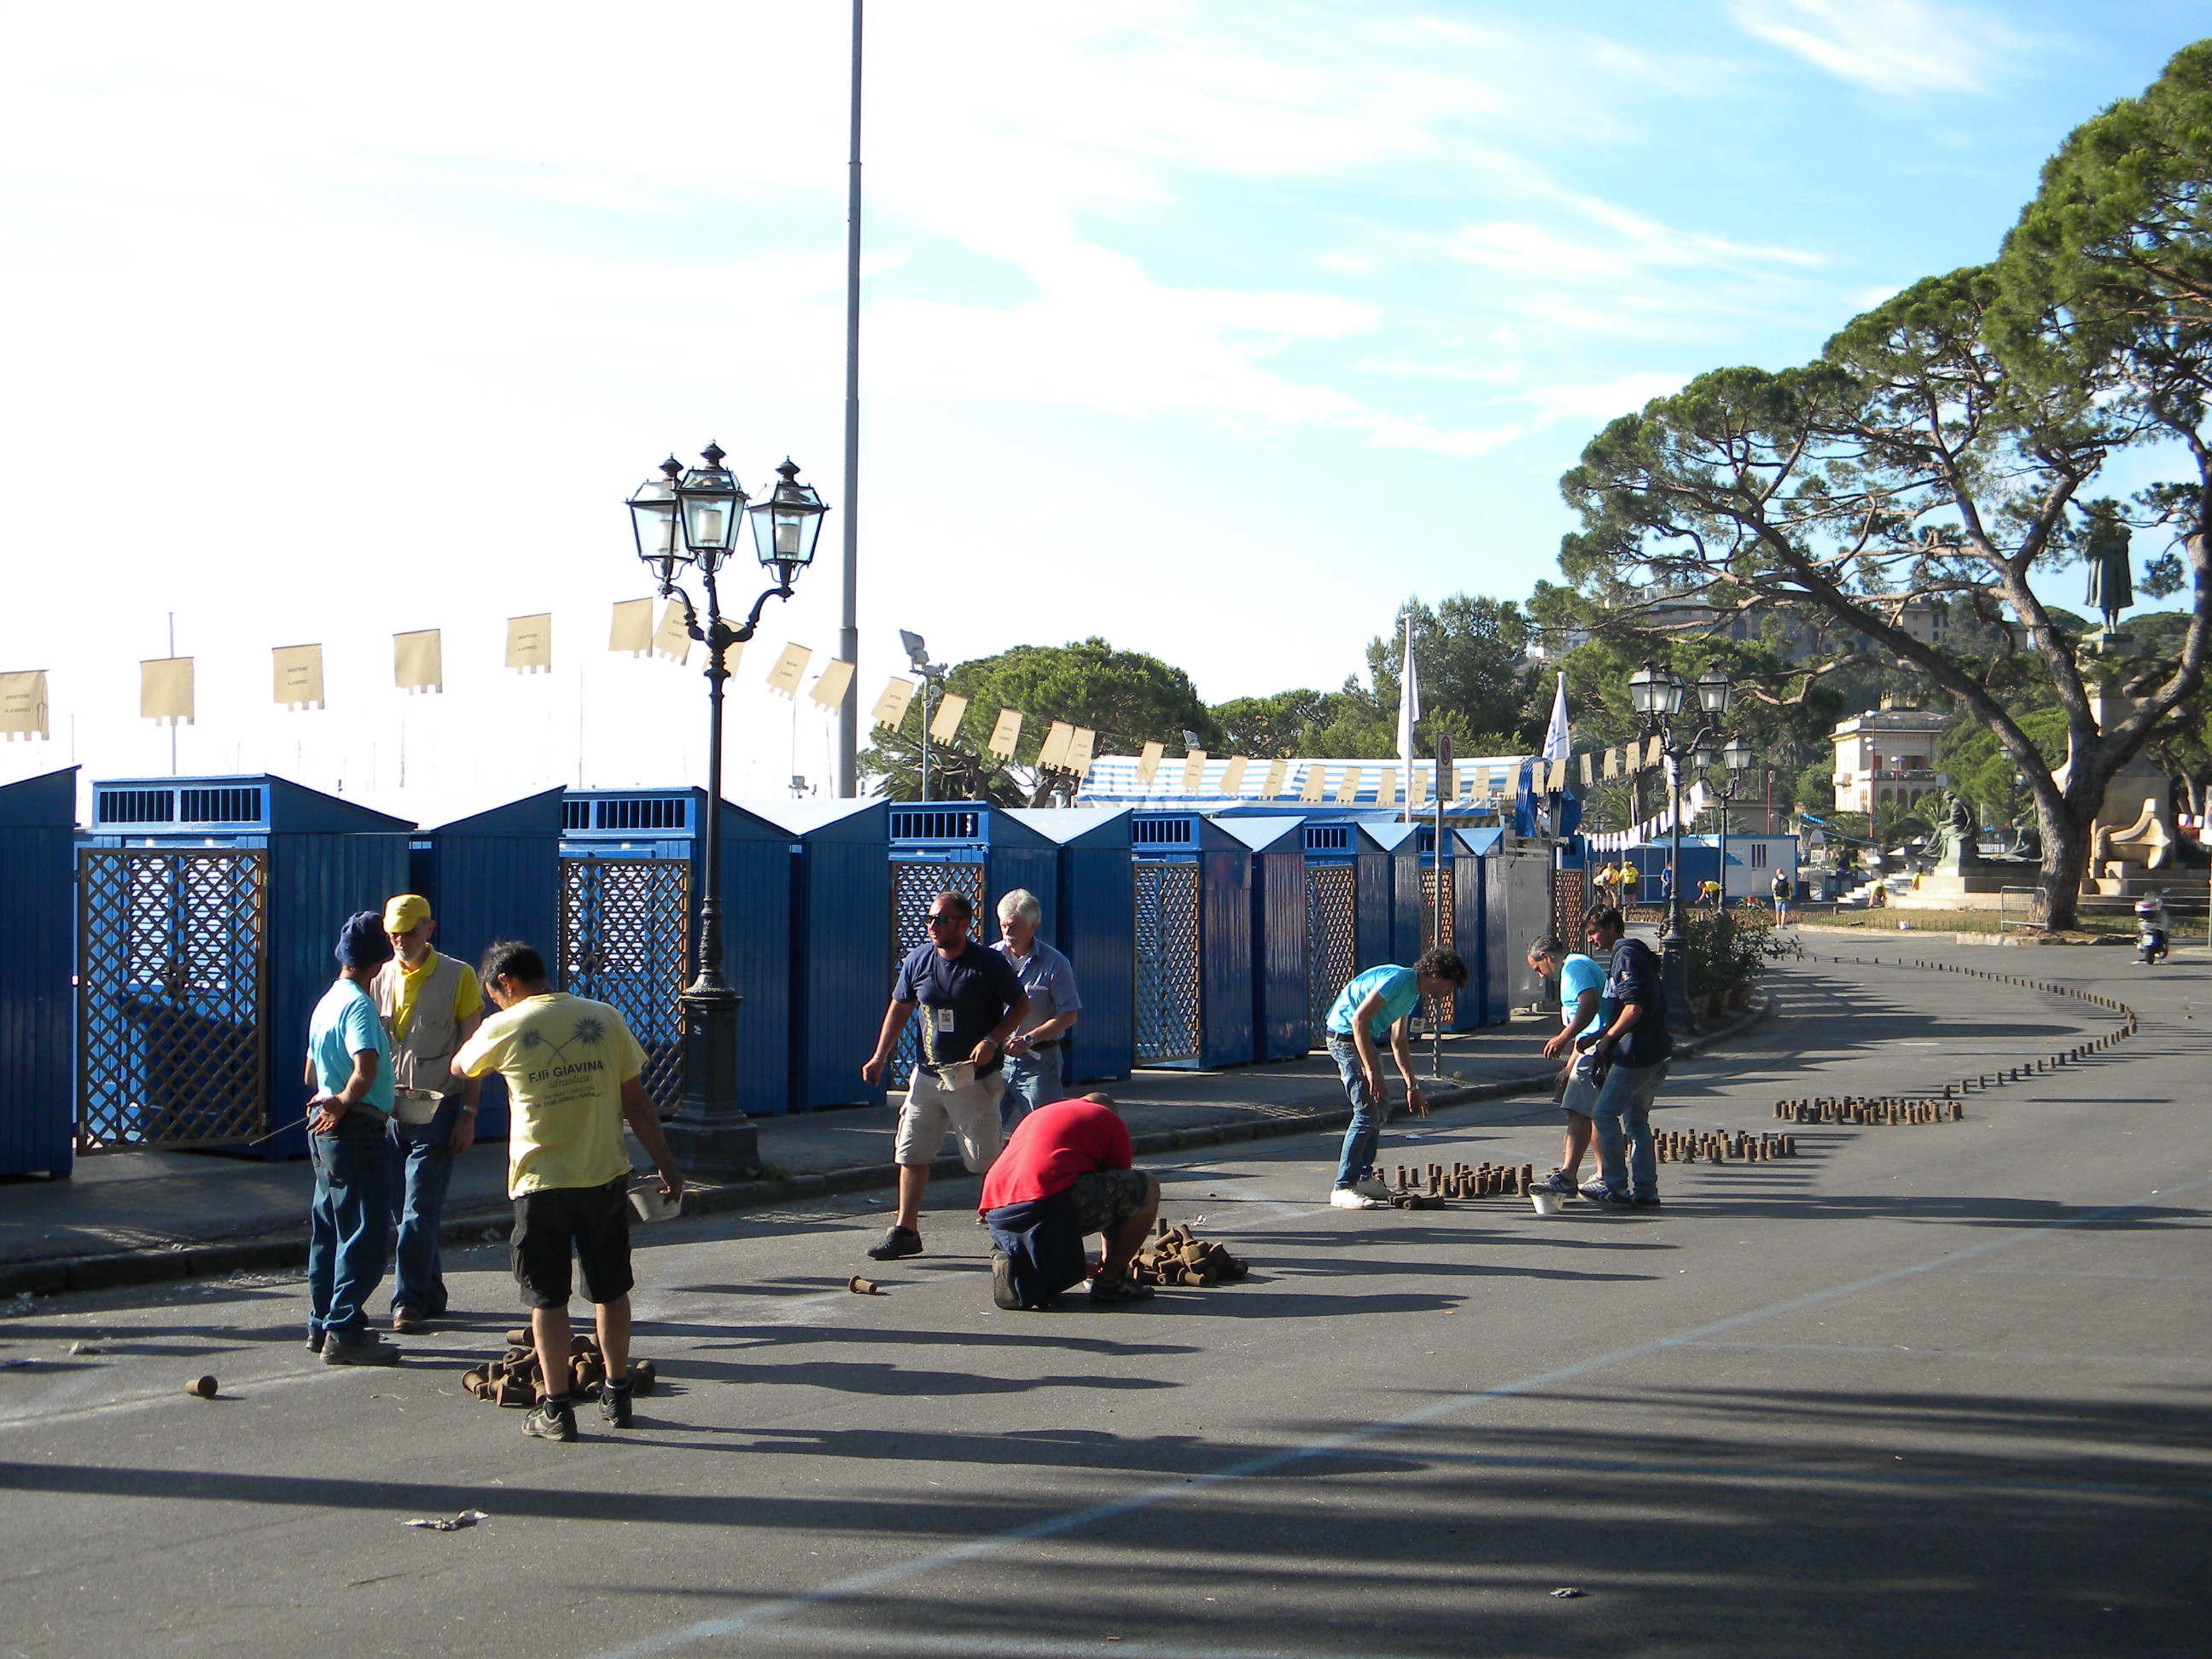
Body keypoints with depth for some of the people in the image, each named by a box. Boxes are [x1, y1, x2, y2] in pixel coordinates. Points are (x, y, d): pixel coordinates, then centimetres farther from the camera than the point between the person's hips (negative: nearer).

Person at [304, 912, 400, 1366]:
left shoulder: (327, 1002, 14)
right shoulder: (358, 1005, -15)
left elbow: (312, 1075, 26)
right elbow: (366, 1069, -30)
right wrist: (343, 1104, -16)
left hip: (325, 1127, 10)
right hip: (356, 1129, -10)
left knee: (329, 1230, 15)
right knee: (366, 1234, -6)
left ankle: (323, 1325, 22)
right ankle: (344, 1333, -6)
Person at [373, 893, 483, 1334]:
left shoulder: (457, 977, -3)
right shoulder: (380, 978, 9)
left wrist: (468, 1114, -8)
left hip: (436, 1111, -5)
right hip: (388, 1112, 5)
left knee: (420, 1211, -8)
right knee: (402, 1211, 8)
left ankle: (409, 1302, -5)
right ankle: (431, 1295, 19)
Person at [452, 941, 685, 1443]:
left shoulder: (504, 1028, -5)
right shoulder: (604, 1018, 0)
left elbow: (459, 1067, 16)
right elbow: (636, 1101, 0)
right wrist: (665, 1164, 7)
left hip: (540, 1183, -3)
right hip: (605, 1176, 3)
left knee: (547, 1298, 6)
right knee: (611, 1290, 16)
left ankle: (556, 1408, 6)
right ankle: (617, 1397, 23)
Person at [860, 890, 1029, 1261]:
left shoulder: (989, 963, -9)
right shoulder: (918, 960, 4)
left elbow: (1021, 1004, -2)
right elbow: (899, 1008, 14)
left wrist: (992, 1041, -16)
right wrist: (880, 1056, 8)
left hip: (975, 1079, -5)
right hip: (928, 1074, 5)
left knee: (986, 1160, -1)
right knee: (911, 1152, 3)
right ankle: (905, 1231, 11)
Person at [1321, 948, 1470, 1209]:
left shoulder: (1412, 992, 13)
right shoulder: (1397, 979, -19)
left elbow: (1399, 1042, 23)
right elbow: (1358, 1020, -25)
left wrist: (1412, 1087, 23)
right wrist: (1370, 1070, -25)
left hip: (1363, 1038, 11)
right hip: (1345, 1035, -11)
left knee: (1381, 1106, 15)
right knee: (1367, 1112, -13)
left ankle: (1362, 1177, 23)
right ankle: (1343, 1189, -12)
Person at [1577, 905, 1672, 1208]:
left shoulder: (1626, 955, -10)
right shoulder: (1633, 954, 21)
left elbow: (1634, 1007, -20)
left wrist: (1606, 1038, -10)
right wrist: (1603, 1036, 19)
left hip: (1635, 1054, -10)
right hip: (1653, 1053, 10)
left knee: (1604, 1112, -6)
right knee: (1636, 1119, 11)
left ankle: (1615, 1186, -4)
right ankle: (1645, 1192, 10)